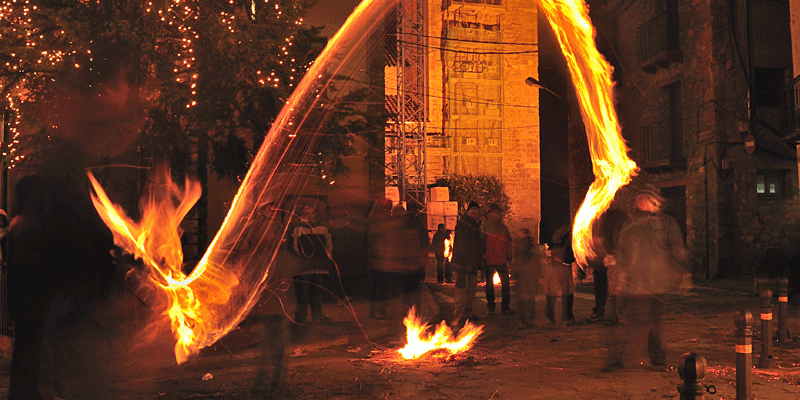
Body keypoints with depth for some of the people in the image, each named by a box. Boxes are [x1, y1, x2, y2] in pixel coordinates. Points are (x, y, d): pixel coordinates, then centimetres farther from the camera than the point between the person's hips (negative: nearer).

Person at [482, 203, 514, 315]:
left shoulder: (503, 227, 12)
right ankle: (491, 308, 14)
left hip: (502, 260, 3)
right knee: (489, 284, 4)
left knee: (506, 283, 1)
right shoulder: (485, 226, -1)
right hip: (489, 260, -3)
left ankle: (505, 307, 12)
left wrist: (510, 256, 9)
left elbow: (509, 242, 17)